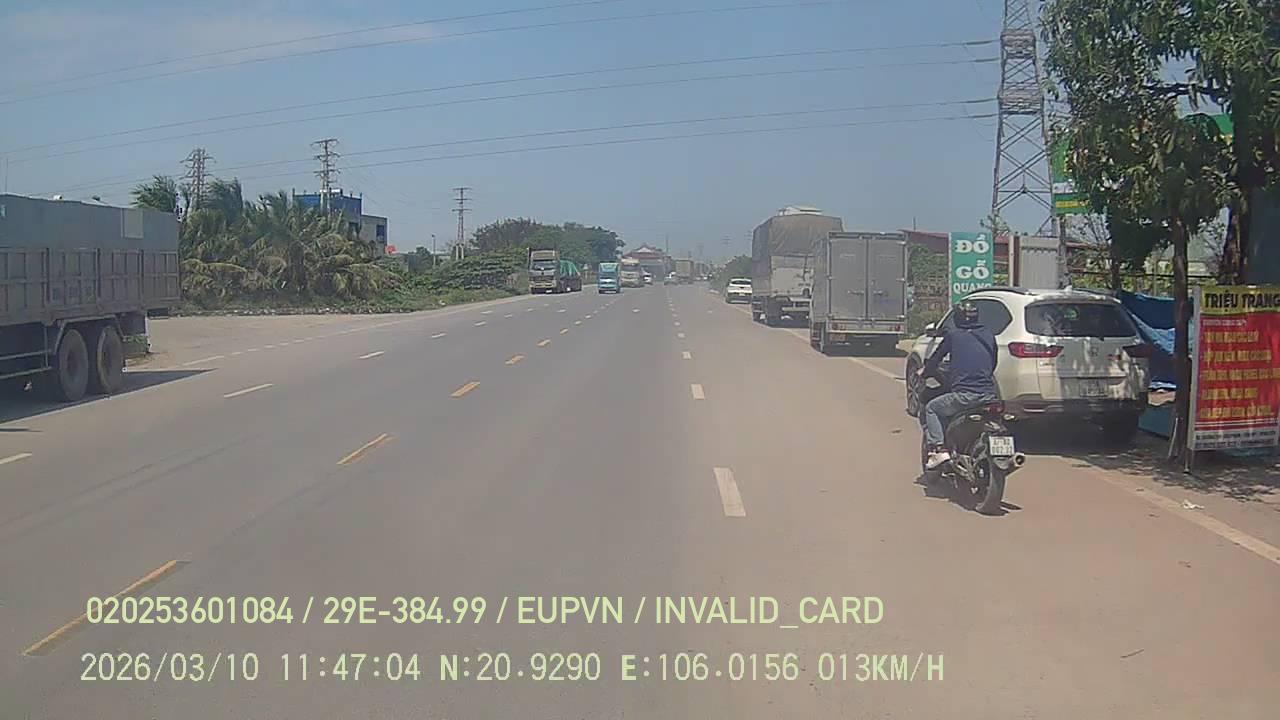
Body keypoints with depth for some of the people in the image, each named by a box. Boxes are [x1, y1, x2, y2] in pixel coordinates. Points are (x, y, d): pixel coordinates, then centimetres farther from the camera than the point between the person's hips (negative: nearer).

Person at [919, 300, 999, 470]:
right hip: (989, 395, 5)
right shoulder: (988, 336, 15)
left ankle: (938, 449, -4)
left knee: (930, 409, 15)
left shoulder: (953, 335, 4)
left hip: (964, 395, -4)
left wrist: (925, 372, 32)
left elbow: (936, 358, 13)